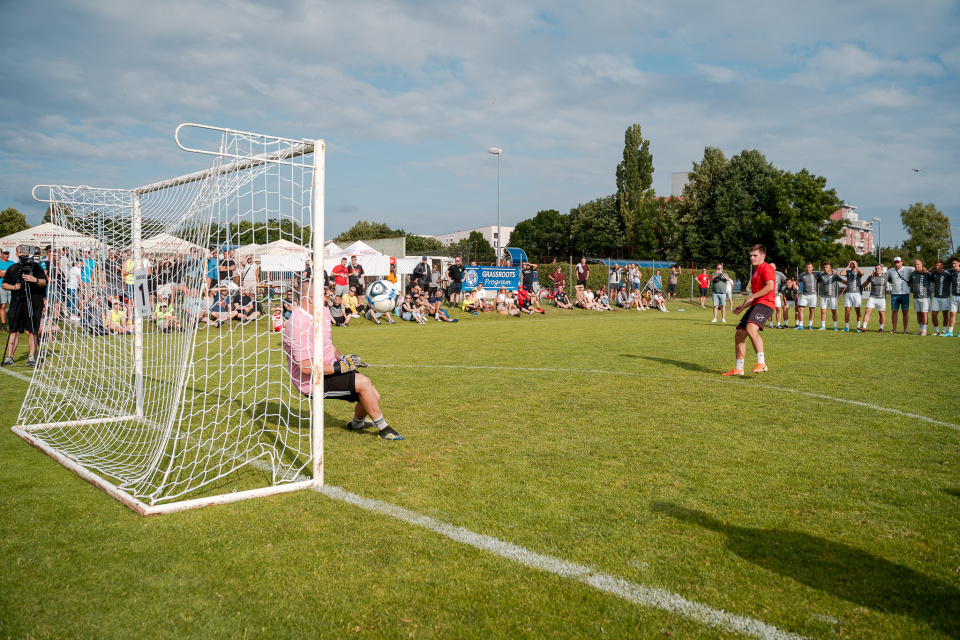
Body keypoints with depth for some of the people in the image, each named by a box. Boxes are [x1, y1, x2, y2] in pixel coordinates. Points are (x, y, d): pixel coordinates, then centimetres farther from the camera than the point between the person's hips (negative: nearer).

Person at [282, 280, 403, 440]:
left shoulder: (321, 313, 5)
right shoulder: (300, 326, -25)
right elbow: (305, 367, -28)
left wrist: (342, 358, 4)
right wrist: (339, 367, -22)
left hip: (328, 371, 9)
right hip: (311, 381, -9)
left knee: (373, 397, 5)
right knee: (363, 383, -22)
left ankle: (357, 423, 40)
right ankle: (384, 429, -4)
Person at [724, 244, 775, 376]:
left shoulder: (766, 268, -2)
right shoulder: (756, 271, 28)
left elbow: (770, 286, -19)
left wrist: (752, 297, -17)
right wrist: (743, 306, 26)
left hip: (764, 304, -10)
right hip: (755, 306, 10)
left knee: (751, 329, -32)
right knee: (739, 335, 5)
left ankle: (762, 363, -32)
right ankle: (738, 369, 13)